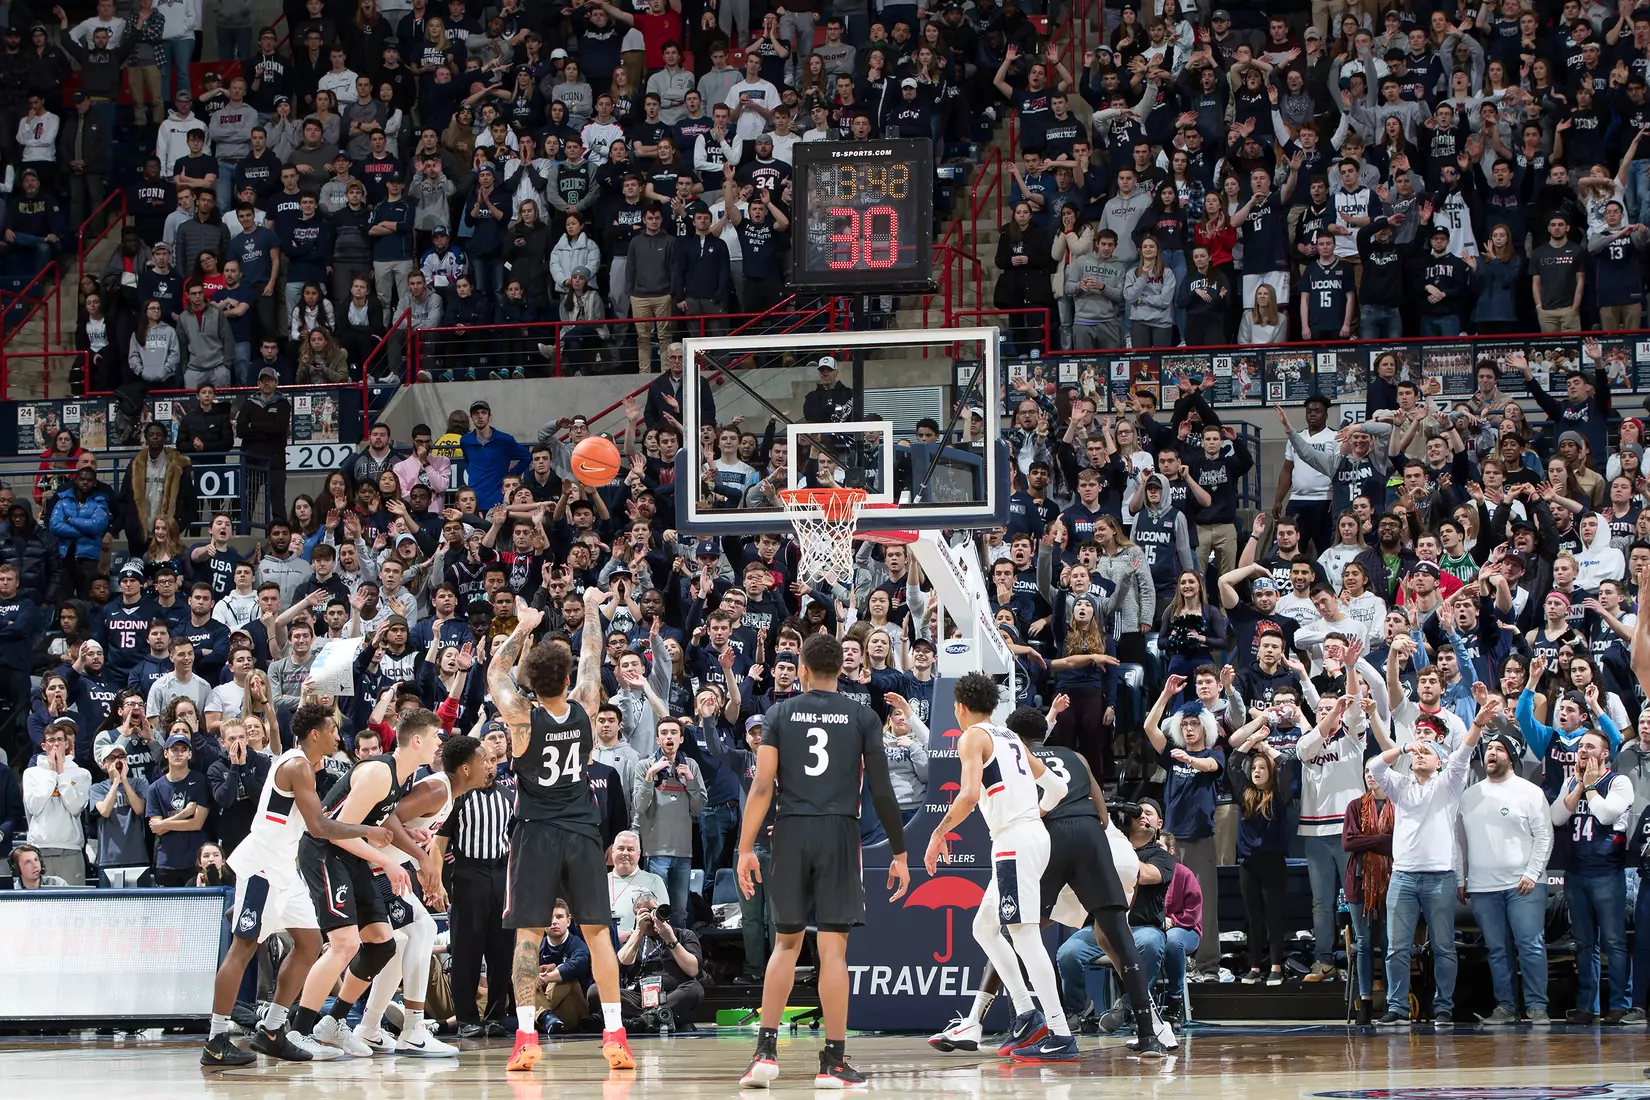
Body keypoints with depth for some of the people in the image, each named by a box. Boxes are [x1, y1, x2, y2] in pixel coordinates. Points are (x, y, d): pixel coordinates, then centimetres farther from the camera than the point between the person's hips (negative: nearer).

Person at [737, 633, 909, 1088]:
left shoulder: (780, 714, 5)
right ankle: (833, 1062, -1)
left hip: (791, 832, 1)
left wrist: (746, 849, -1)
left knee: (786, 943, 13)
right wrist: (898, 854, 6)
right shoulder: (863, 718, 3)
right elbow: (882, 791, 0)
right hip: (839, 833, -1)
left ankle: (766, 1051, 4)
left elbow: (761, 787, -2)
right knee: (833, 948, 0)